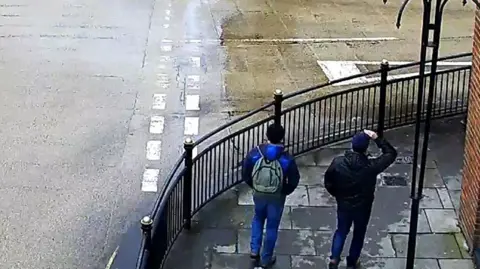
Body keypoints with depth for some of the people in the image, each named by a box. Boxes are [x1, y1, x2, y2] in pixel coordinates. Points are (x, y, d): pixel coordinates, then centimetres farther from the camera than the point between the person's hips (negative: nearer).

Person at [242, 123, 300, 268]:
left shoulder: (255, 153, -17)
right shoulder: (287, 159, -21)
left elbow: (245, 174, -7)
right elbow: (294, 181, -13)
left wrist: (255, 186, 11)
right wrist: (284, 192, 6)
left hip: (258, 194, 2)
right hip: (277, 197, -2)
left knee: (258, 219, 30)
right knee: (272, 226, 15)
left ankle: (254, 250, 24)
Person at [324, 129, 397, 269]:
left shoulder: (338, 162, -21)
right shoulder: (371, 166, -26)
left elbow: (328, 183, -7)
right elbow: (391, 154, -12)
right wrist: (377, 138, -14)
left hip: (343, 204, 1)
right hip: (363, 207, -1)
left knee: (341, 231, 25)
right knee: (359, 233, 22)